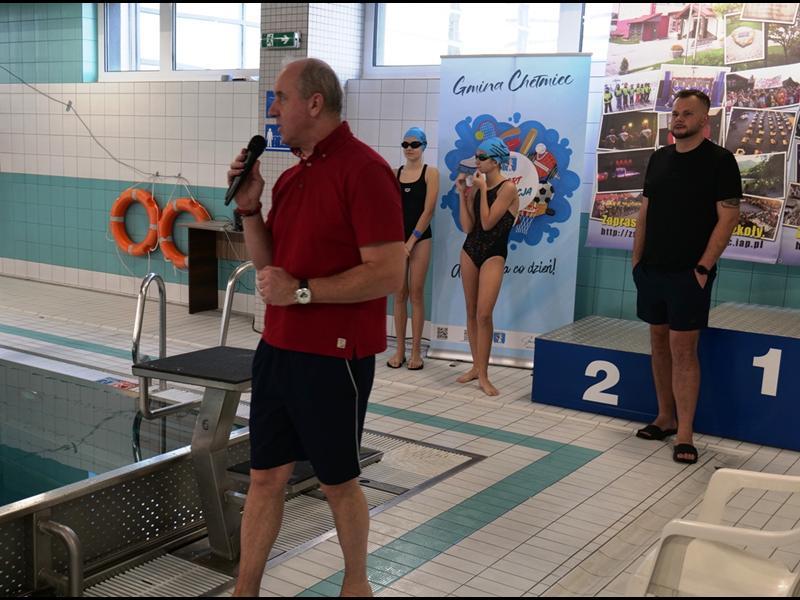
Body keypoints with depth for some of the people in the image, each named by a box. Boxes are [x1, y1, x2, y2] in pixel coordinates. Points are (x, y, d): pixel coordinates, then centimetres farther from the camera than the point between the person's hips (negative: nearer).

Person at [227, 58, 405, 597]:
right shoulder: (292, 175, 11)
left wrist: (301, 291, -19)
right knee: (266, 477, 13)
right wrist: (249, 207, 2)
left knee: (338, 483, 10)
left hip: (334, 356, -7)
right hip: (278, 348, 8)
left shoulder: (363, 170, -15)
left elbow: (388, 274, -21)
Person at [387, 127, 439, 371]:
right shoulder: (395, 173, 9)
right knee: (399, 295, 5)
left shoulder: (430, 173, -1)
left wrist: (411, 241, -10)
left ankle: (416, 351, 5)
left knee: (416, 294, -1)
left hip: (420, 238, -3)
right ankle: (400, 349, 11)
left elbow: (428, 210, -7)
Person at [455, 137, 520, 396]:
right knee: (471, 312, 9)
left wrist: (483, 190, -13)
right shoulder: (476, 187, 8)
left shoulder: (508, 188, -10)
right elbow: (467, 227, 0)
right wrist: (462, 193, -2)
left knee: (483, 314, -14)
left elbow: (487, 223, -18)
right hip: (470, 251, 6)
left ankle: (483, 376, -7)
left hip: (493, 255, -6)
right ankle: (476, 367, 20)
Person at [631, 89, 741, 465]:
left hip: (688, 273, -6)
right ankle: (666, 418, 23)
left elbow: (728, 217, -10)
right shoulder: (659, 158, 12)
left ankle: (684, 435, -1)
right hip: (652, 269, 6)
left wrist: (703, 266, -16)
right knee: (659, 343, 11)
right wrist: (637, 259, 9)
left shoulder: (719, 160, -6)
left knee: (683, 348, -6)